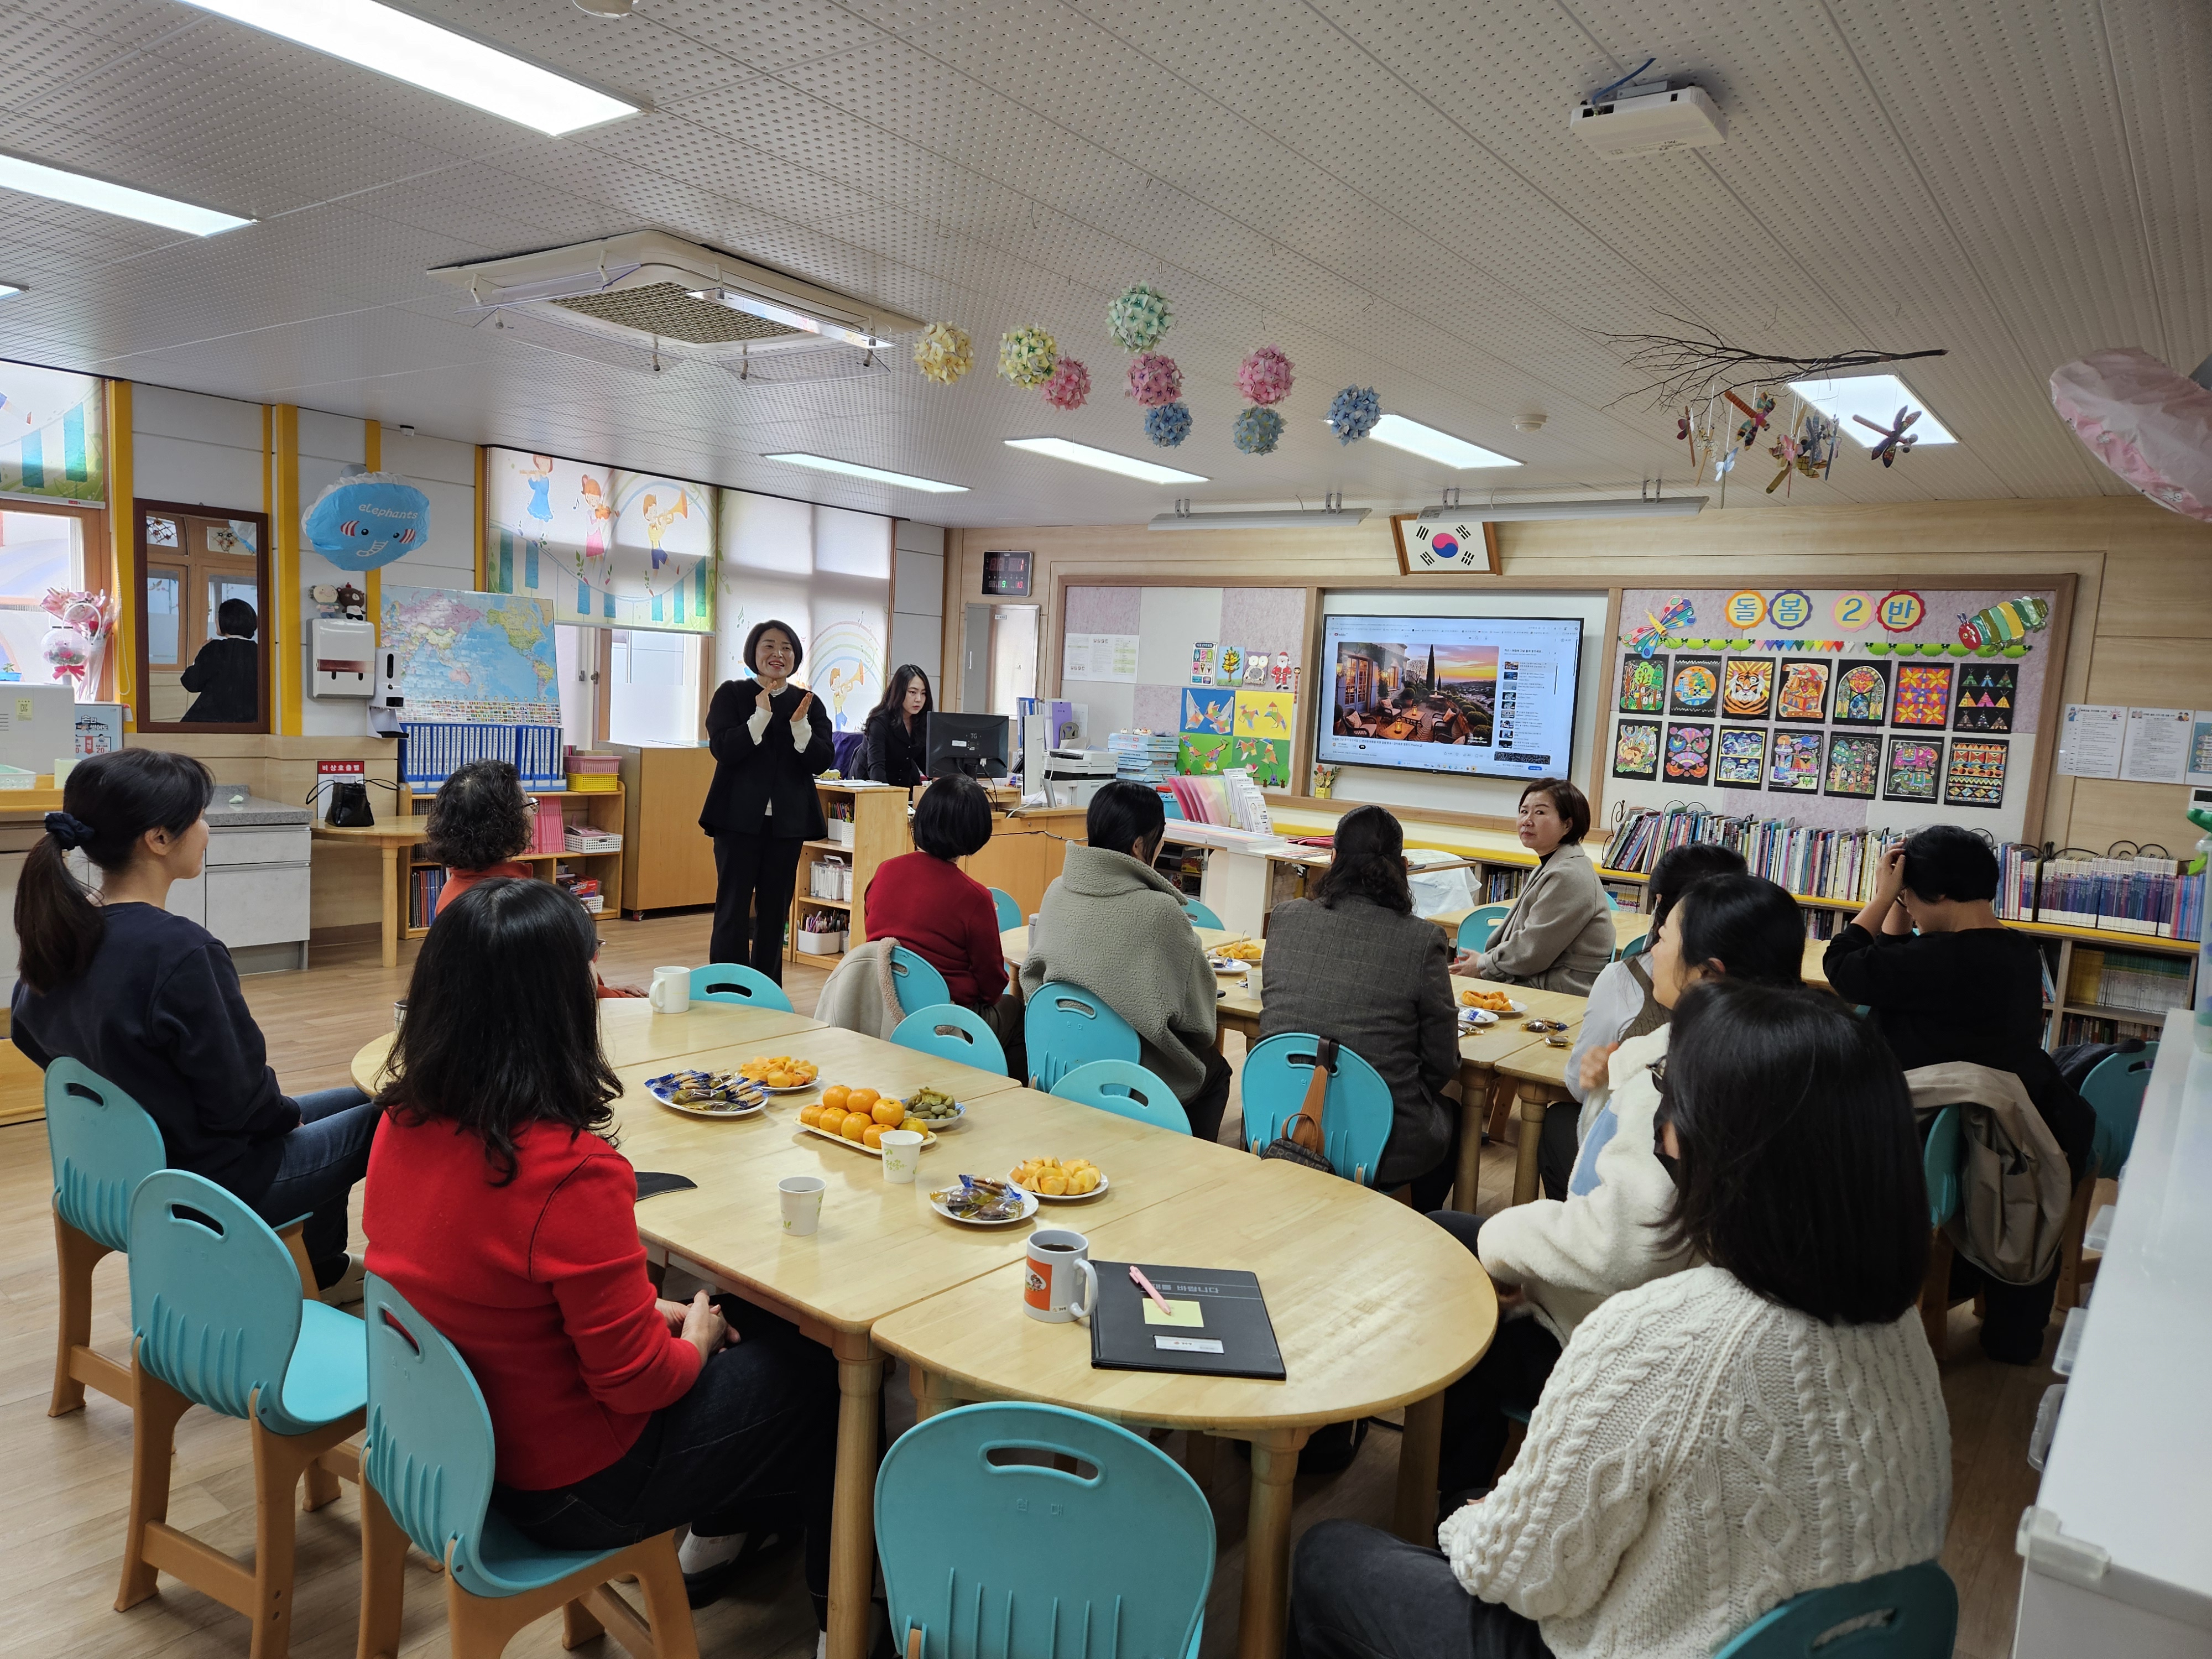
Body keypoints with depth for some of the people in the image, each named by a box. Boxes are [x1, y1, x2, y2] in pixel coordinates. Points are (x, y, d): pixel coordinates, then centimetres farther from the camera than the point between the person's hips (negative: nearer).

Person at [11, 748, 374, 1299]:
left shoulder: (63, 932, -6)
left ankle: (326, 1271, 37)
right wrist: (288, 1113, -2)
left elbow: (31, 1036, 12)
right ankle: (317, 1270, 29)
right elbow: (238, 1094, -25)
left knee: (350, 1100, 24)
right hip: (205, 1186, -8)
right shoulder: (180, 952, -31)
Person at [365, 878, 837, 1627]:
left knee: (745, 1319, 23)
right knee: (819, 1370, 12)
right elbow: (636, 1381, -24)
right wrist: (691, 1340, -2)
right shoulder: (574, 1173, -35)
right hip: (568, 1488, -8)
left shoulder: (403, 1124, -9)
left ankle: (713, 1540, 42)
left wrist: (651, 1309, 6)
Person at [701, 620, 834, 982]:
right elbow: (722, 749, -11)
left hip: (787, 820, 3)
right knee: (733, 908, -1)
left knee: (775, 910, 10)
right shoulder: (731, 694, 2)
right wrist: (761, 716, -19)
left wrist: (800, 726, -17)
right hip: (739, 817, -3)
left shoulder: (808, 703, 8)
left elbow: (822, 762, -1)